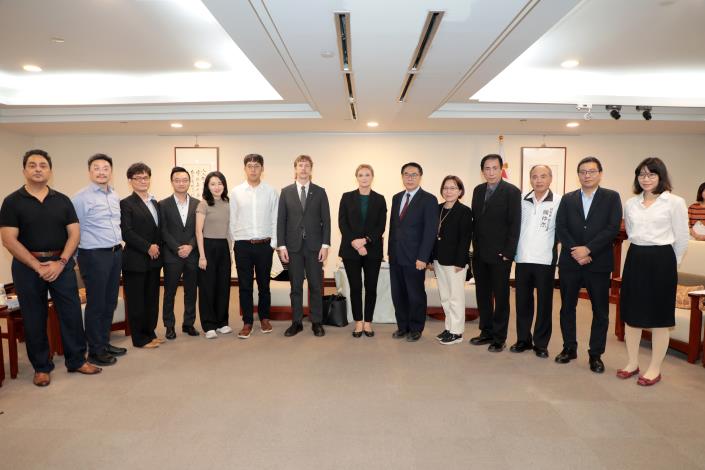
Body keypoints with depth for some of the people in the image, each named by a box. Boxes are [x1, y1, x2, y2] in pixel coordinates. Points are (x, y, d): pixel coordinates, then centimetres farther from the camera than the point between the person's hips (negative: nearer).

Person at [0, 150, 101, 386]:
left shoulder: (62, 200, 5)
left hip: (62, 264, 2)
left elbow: (74, 234, 1)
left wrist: (60, 262, -11)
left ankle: (77, 360, 19)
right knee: (34, 319, 8)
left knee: (71, 313, 5)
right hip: (27, 266, -1)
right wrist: (38, 267, -14)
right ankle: (41, 366, 22)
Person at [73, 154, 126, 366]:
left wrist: (118, 246, 14)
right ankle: (95, 351, 16)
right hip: (94, 256, -7)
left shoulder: (115, 196, 11)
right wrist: (77, 259, -6)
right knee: (96, 304, 3)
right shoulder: (81, 197, -10)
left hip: (115, 254, 7)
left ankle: (105, 343, 29)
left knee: (110, 302, 15)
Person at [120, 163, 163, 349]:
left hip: (154, 259, 7)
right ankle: (139, 338, 14)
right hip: (135, 260, -6)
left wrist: (158, 248, 3)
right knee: (136, 301, 4)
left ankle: (150, 333, 25)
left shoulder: (155, 203, 14)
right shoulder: (126, 204, -7)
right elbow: (126, 233, -15)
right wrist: (148, 247, -16)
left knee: (152, 299, 12)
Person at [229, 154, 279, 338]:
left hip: (264, 245, 0)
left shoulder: (271, 192, 1)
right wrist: (235, 242, 2)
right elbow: (232, 220, 5)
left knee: (264, 284, 11)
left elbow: (275, 220, 2)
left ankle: (264, 318, 27)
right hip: (242, 245, 0)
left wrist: (273, 243, -2)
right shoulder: (236, 192, 2)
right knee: (245, 286, 5)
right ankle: (247, 322, 16)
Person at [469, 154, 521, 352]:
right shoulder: (478, 190, 10)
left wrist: (508, 252, -14)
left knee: (501, 297, 5)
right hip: (479, 254, 6)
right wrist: (474, 246, 7)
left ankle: (499, 338, 16)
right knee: (482, 295, 12)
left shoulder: (512, 191, -8)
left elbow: (515, 224, -11)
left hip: (500, 254, -5)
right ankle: (486, 332, 25)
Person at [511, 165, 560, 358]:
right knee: (522, 301, 10)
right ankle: (523, 339, 23)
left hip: (545, 260, -3)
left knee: (544, 302, 7)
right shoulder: (522, 201, 5)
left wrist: (555, 250, -8)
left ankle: (541, 343, 19)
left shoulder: (558, 202, -5)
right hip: (522, 259, 3)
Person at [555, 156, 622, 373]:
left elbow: (613, 228, -9)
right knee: (567, 307, 10)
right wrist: (575, 250, -13)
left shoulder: (612, 197, 2)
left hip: (598, 263, -2)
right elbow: (560, 228, 0)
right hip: (570, 262, 2)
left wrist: (588, 249, -16)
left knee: (600, 311, 5)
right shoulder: (567, 199, 9)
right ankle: (569, 348, 25)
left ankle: (595, 354, 19)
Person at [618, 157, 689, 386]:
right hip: (635, 260, 5)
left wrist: (671, 264, 6)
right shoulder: (631, 203, 8)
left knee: (659, 316, 4)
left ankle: (655, 369, 17)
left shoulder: (675, 202, -6)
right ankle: (632, 363, 24)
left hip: (661, 260, -5)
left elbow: (682, 238, -1)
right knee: (631, 314, 10)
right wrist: (639, 255, 17)